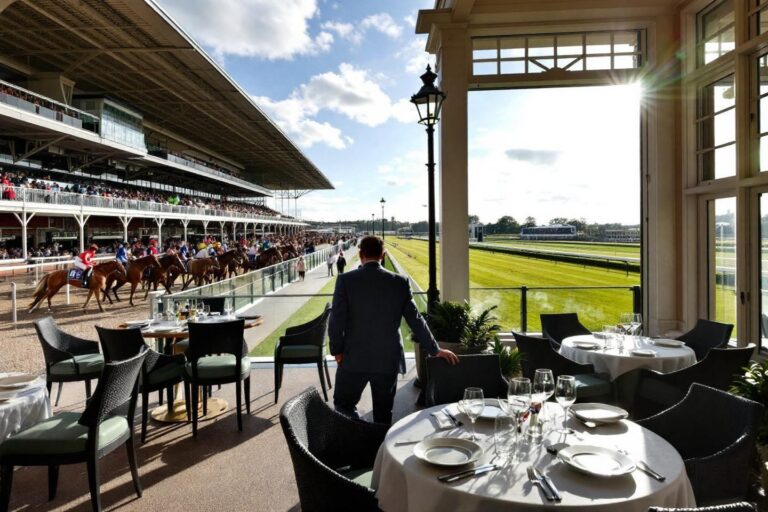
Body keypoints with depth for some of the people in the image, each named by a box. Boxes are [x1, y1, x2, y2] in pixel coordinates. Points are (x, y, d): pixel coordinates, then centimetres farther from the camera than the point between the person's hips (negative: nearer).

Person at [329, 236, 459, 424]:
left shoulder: (346, 280, -8)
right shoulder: (400, 282, -2)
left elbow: (337, 320, -10)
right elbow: (415, 320, 2)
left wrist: (337, 350, 5)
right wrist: (435, 350, 12)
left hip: (354, 358, -2)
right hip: (389, 359, 2)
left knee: (343, 404, 17)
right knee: (383, 413, 15)